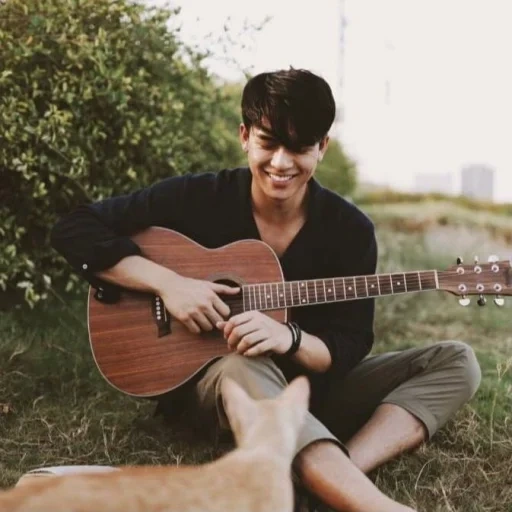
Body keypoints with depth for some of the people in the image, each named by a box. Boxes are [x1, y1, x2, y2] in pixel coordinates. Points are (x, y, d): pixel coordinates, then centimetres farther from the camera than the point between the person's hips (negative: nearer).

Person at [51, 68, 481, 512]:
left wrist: (288, 337, -32)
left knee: (457, 361, -14)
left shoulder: (350, 230, -6)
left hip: (314, 384, 3)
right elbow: (74, 229, -13)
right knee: (243, 367, -40)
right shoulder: (198, 198, -10)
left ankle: (342, 473, -37)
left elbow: (351, 347, -10)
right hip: (214, 378, -3)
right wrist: (168, 283, -26)